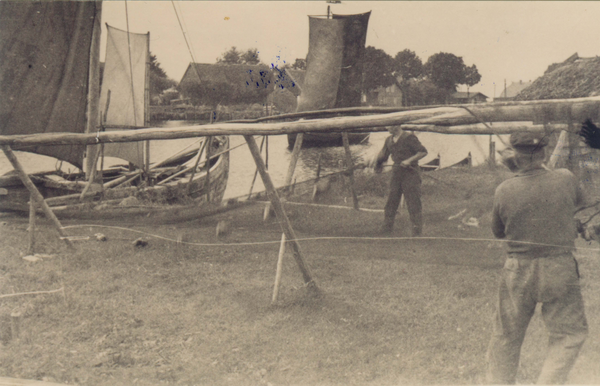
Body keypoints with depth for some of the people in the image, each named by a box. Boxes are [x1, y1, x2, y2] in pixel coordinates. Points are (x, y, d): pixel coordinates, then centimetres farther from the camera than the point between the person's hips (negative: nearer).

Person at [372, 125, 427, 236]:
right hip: (396, 174, 6)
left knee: (413, 203, -5)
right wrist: (377, 161, 0)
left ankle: (417, 231, 0)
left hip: (410, 174, -6)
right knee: (391, 202, 5)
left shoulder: (409, 138, -8)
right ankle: (387, 228, 11)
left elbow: (423, 152, -9)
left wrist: (409, 160, -18)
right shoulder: (389, 140, 13)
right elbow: (383, 155, 20)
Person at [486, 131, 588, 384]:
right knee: (569, 333, 12)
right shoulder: (565, 179, -8)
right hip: (559, 268, -1)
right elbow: (579, 201, 16)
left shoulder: (504, 190, -7)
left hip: (517, 270, 2)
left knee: (506, 335, 16)